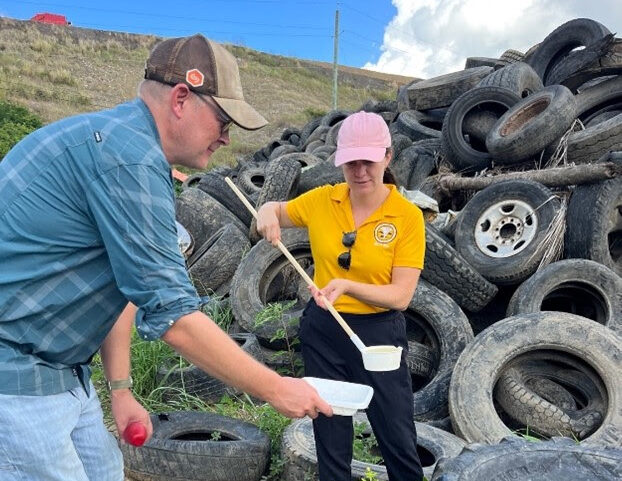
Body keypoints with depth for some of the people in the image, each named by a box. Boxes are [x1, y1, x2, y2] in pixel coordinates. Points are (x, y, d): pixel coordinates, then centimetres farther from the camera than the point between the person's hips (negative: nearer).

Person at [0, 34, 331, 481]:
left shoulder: (117, 137, 10)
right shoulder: (130, 155, -23)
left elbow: (124, 283, 13)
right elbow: (171, 314, -24)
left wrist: (120, 389, 14)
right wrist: (276, 389, -14)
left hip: (56, 368, 9)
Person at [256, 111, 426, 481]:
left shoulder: (408, 216, -13)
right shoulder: (322, 200, -4)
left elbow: (401, 296, -16)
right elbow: (277, 212, 14)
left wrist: (348, 286, -31)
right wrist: (267, 214, -10)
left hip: (379, 332, -2)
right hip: (323, 330, 3)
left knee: (399, 439, 8)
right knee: (331, 436, 14)